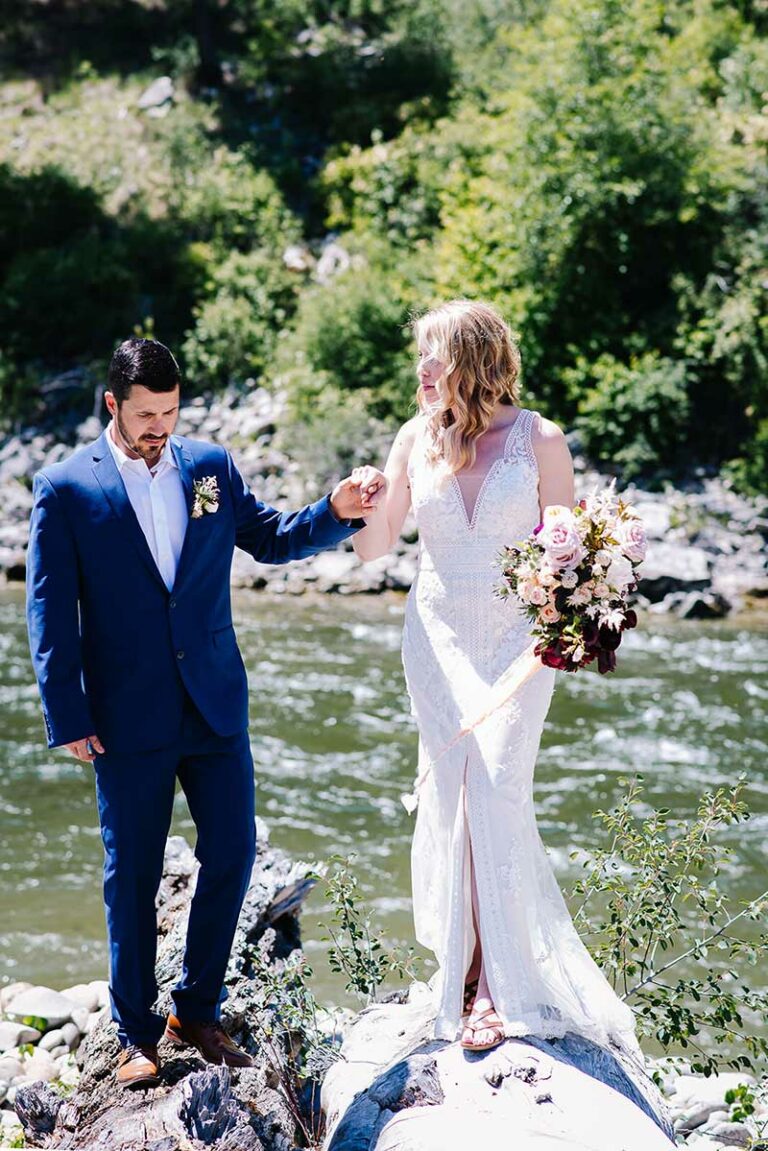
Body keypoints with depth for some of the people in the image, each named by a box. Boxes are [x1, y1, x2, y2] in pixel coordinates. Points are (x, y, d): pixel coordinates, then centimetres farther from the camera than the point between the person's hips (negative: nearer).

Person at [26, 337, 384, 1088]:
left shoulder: (210, 466, 5)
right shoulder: (66, 488, -5)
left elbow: (271, 539, 15)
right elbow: (50, 612, -4)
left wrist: (336, 512, -5)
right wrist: (68, 718, -8)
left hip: (215, 707, 4)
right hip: (128, 717, -3)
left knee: (232, 852, 5)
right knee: (132, 875, 6)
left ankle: (198, 1011, 23)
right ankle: (136, 1034, 20)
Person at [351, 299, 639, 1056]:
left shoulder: (539, 440, -3)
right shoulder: (416, 439, 4)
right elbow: (374, 547, 8)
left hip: (515, 637, -3)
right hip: (437, 633, 3)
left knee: (497, 788, -13)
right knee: (450, 795, 1)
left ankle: (503, 980, -6)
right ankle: (471, 964, 14)